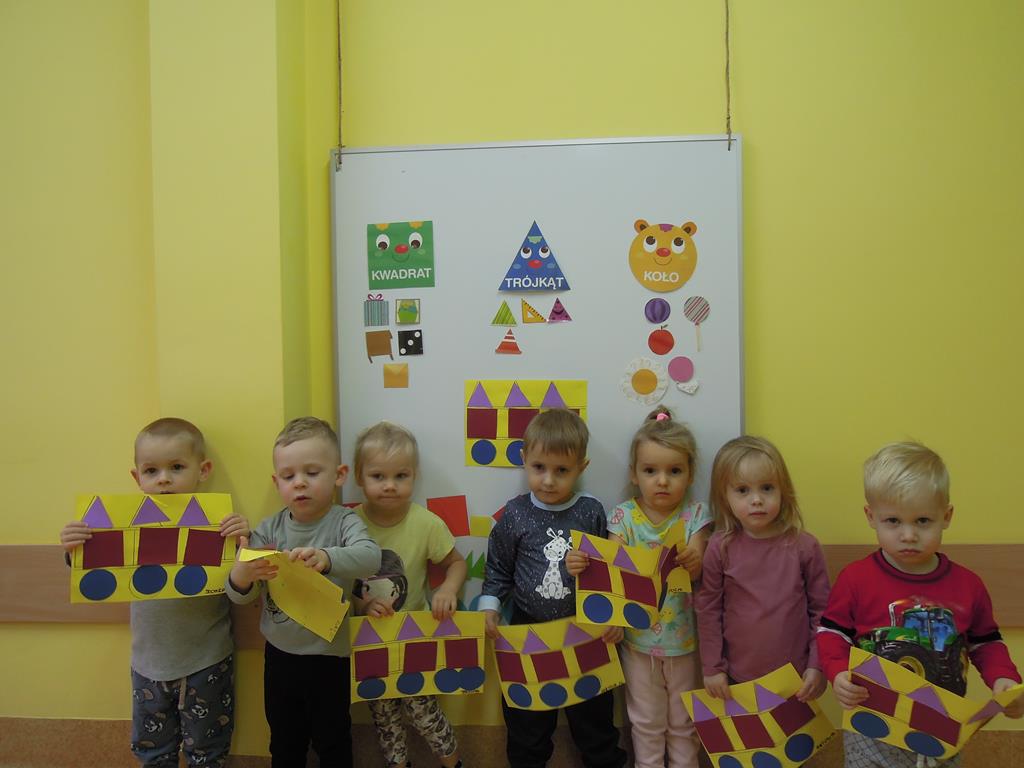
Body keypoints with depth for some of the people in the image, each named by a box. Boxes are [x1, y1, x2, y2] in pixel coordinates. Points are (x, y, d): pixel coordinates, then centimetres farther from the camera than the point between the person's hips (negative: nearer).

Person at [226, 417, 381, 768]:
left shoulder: (343, 522, -15)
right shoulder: (269, 529, -5)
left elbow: (371, 557, -34)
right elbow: (239, 596, -7)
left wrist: (326, 558, -53)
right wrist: (242, 575, -31)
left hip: (329, 658, -3)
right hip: (279, 655, 4)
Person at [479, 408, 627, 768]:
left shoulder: (592, 512, -6)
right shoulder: (515, 515, -7)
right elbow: (498, 570, 3)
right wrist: (488, 607, -10)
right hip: (528, 631, 0)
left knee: (593, 713, 19)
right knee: (527, 719, 18)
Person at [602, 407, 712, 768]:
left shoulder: (696, 515, -10)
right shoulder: (624, 516, -11)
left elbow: (699, 572, -18)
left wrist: (694, 559, -41)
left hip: (684, 640, 0)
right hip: (638, 639, 0)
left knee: (684, 723, 20)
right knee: (647, 724, 17)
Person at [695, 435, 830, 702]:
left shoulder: (804, 546, -10)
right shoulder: (720, 548, -10)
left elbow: (821, 609, -2)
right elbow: (708, 610, -4)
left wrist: (818, 666, -3)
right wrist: (712, 668, -3)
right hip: (737, 676, 0)